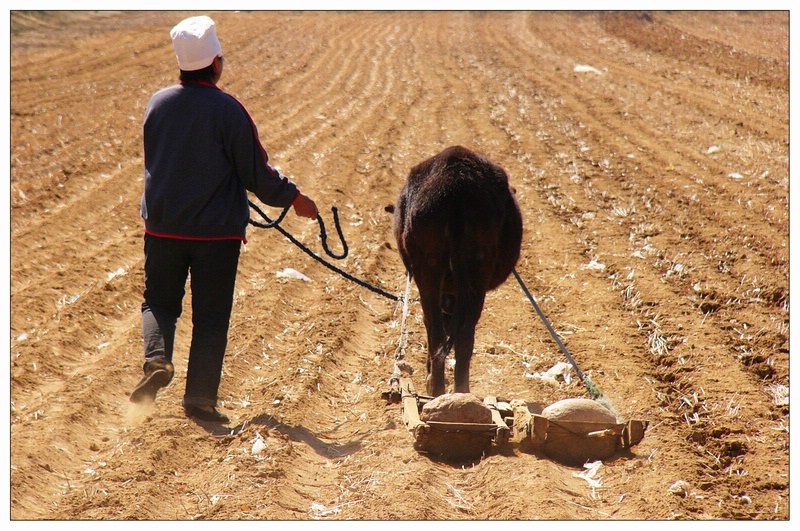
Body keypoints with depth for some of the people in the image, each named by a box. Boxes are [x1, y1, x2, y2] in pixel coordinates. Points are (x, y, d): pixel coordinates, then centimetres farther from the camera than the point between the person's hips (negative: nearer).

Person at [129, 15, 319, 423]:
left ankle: (157, 359, -9)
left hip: (162, 225, 3)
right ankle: (200, 398, 8)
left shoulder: (157, 103, 1)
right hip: (217, 231, -3)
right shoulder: (228, 110, -13)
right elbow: (256, 172, -9)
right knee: (211, 317, 7)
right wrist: (293, 197, 6)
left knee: (159, 302, 17)